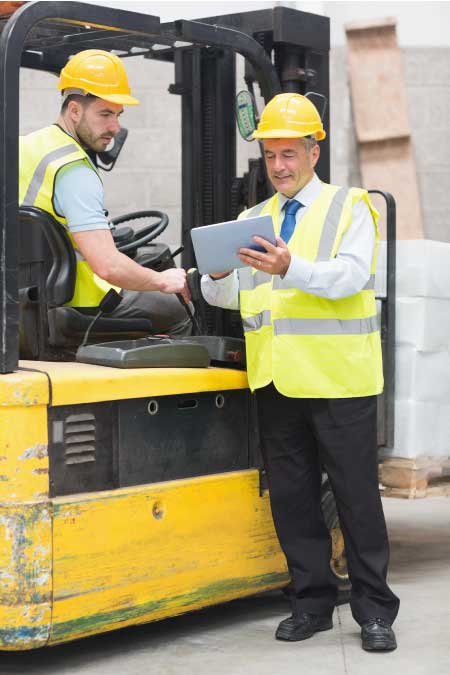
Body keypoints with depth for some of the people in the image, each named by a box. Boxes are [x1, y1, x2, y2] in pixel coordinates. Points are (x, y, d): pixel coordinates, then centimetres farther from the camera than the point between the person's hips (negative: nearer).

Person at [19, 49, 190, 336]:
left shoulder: (25, 146, 4)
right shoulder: (75, 172, -24)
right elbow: (108, 266, -31)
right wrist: (162, 281, -14)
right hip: (77, 306, -9)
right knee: (176, 312, 7)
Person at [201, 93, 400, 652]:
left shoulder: (349, 208, 2)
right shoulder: (254, 221, 16)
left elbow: (350, 276, -15)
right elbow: (225, 296, 8)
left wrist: (290, 269, -31)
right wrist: (218, 273, -15)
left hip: (338, 378, -4)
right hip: (276, 380, 5)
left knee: (356, 494, 0)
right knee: (291, 495, 9)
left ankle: (374, 611, 9)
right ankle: (312, 602, 21)